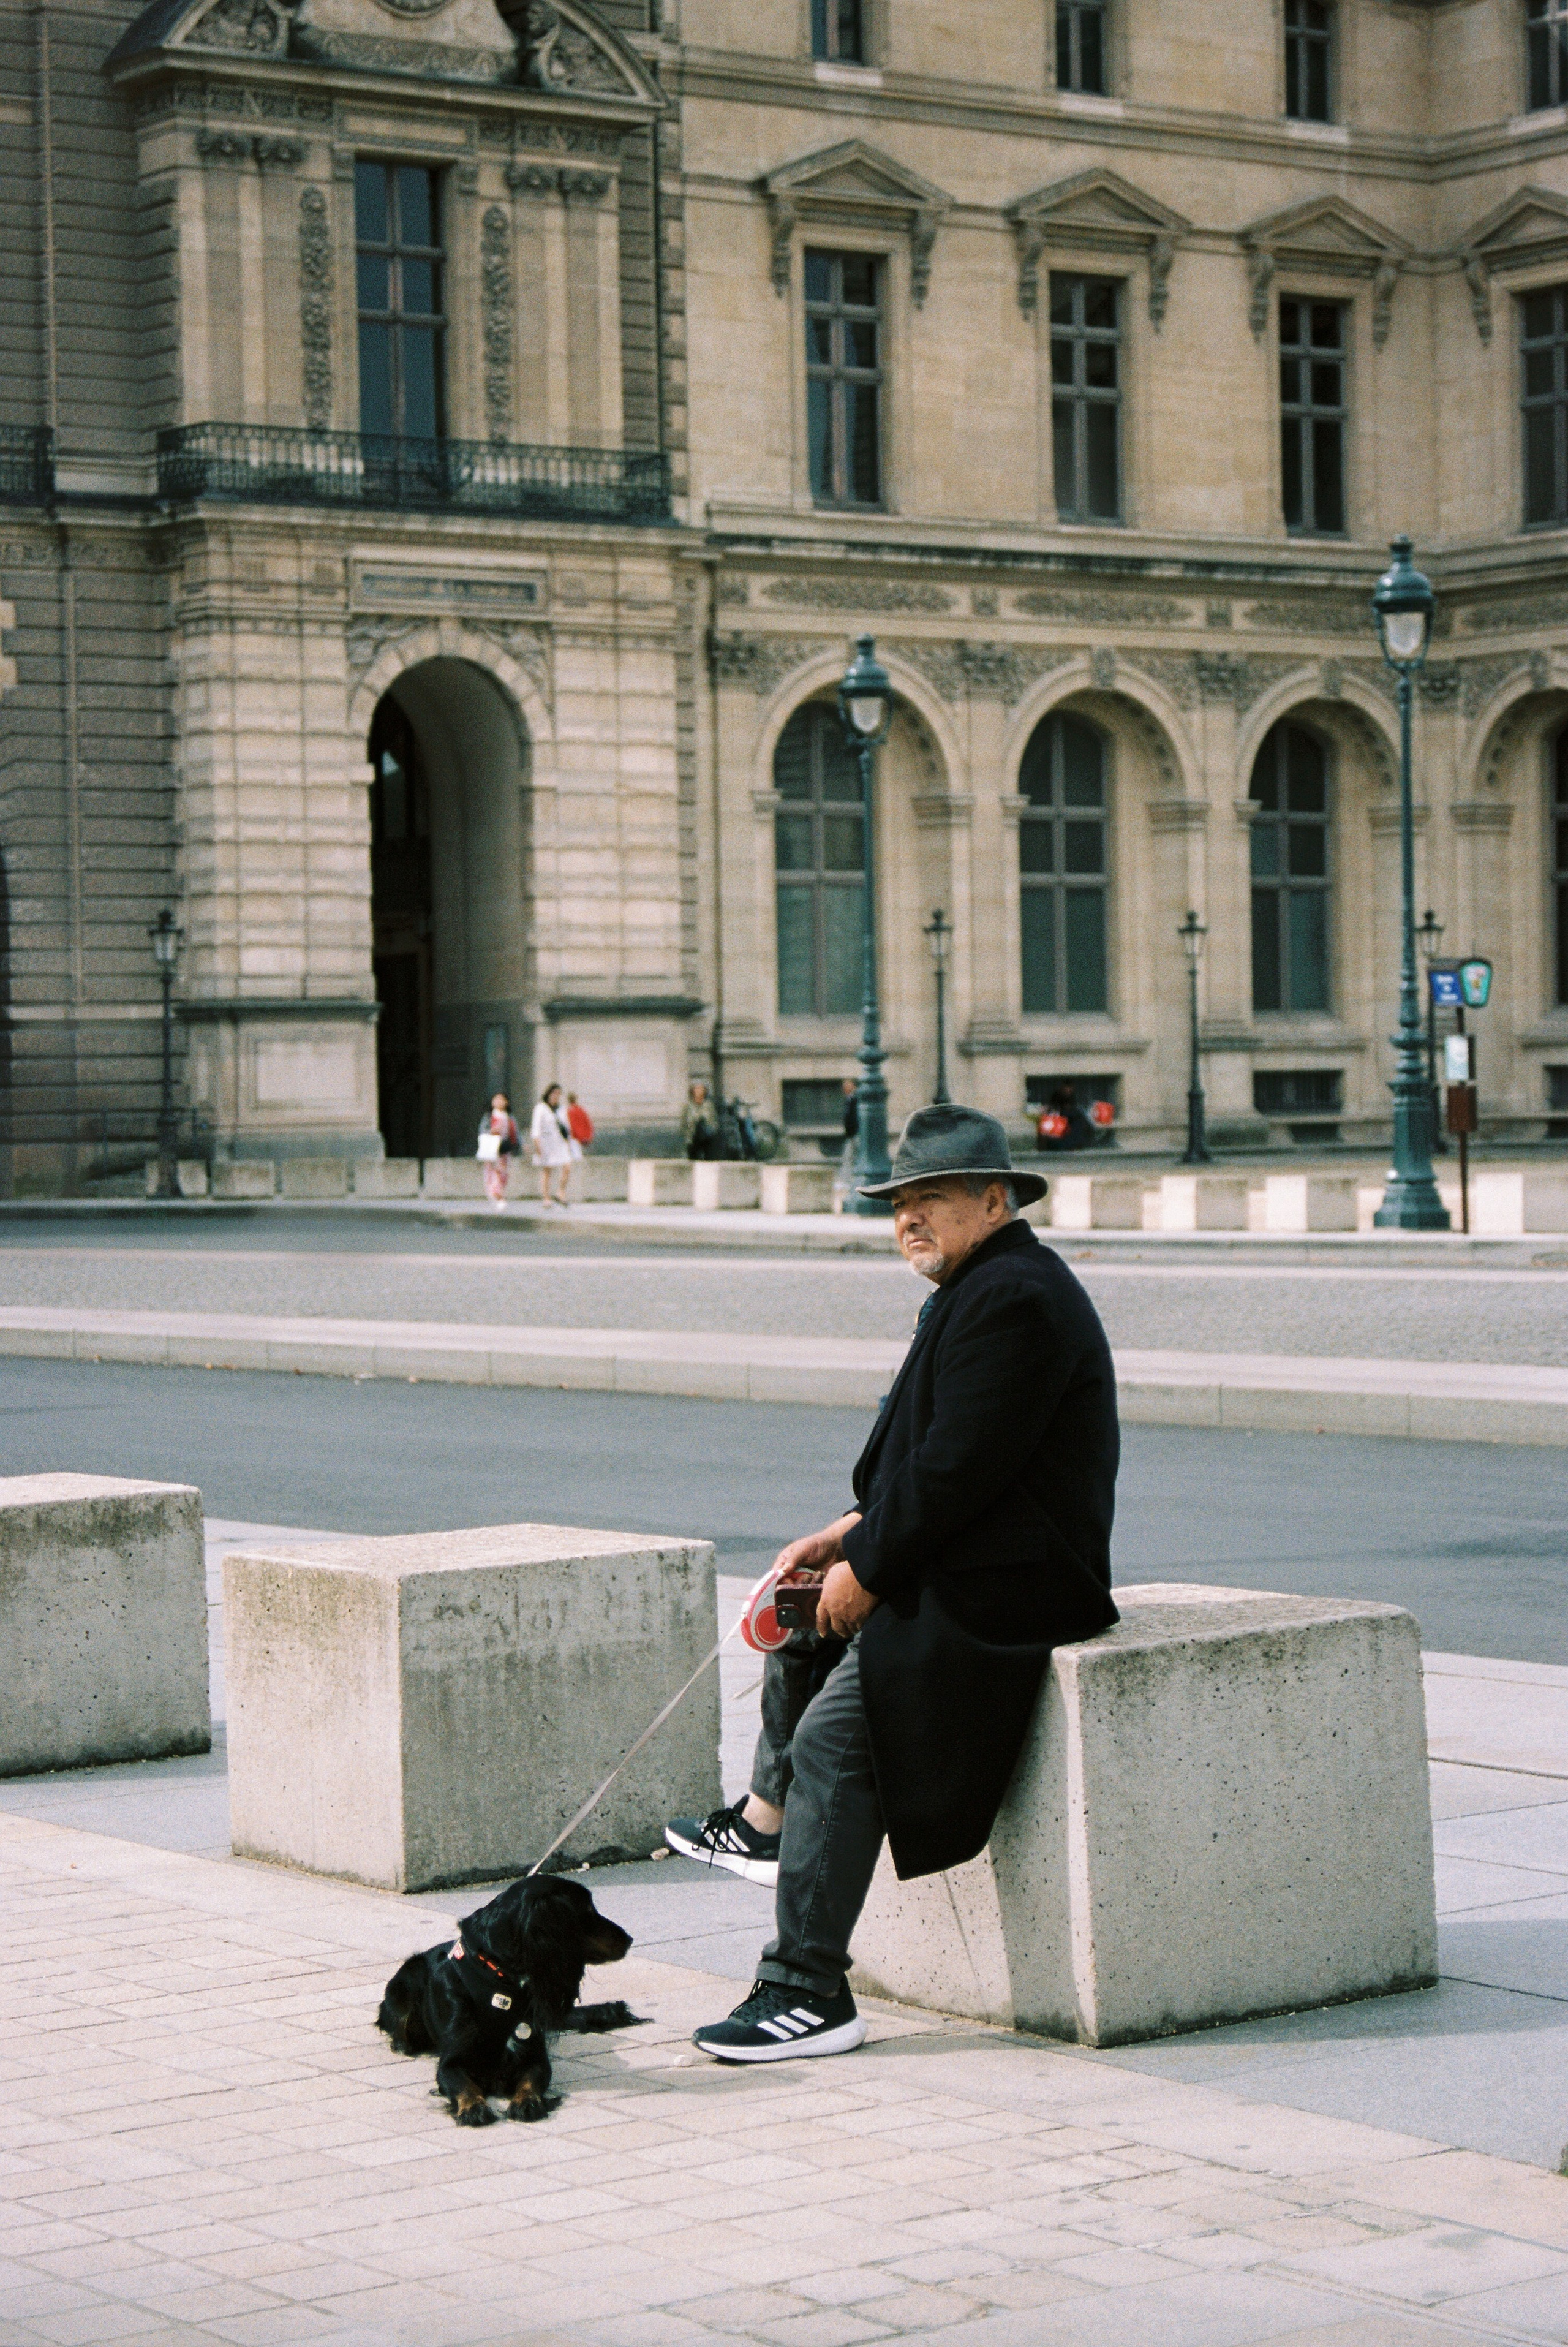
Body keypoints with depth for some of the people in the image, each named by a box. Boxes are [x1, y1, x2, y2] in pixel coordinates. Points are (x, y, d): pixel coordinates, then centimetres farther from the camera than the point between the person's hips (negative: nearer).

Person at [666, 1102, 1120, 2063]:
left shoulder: (1014, 1299, -20)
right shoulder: (988, 1285, 15)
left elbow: (959, 1468, -24)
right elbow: (935, 1453, 20)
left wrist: (869, 1571, -14)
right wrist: (857, 1532, 9)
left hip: (1004, 1590, -12)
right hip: (967, 1571, 12)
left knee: (832, 1738, -19)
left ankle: (810, 1992, -17)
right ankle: (770, 1820, 35)